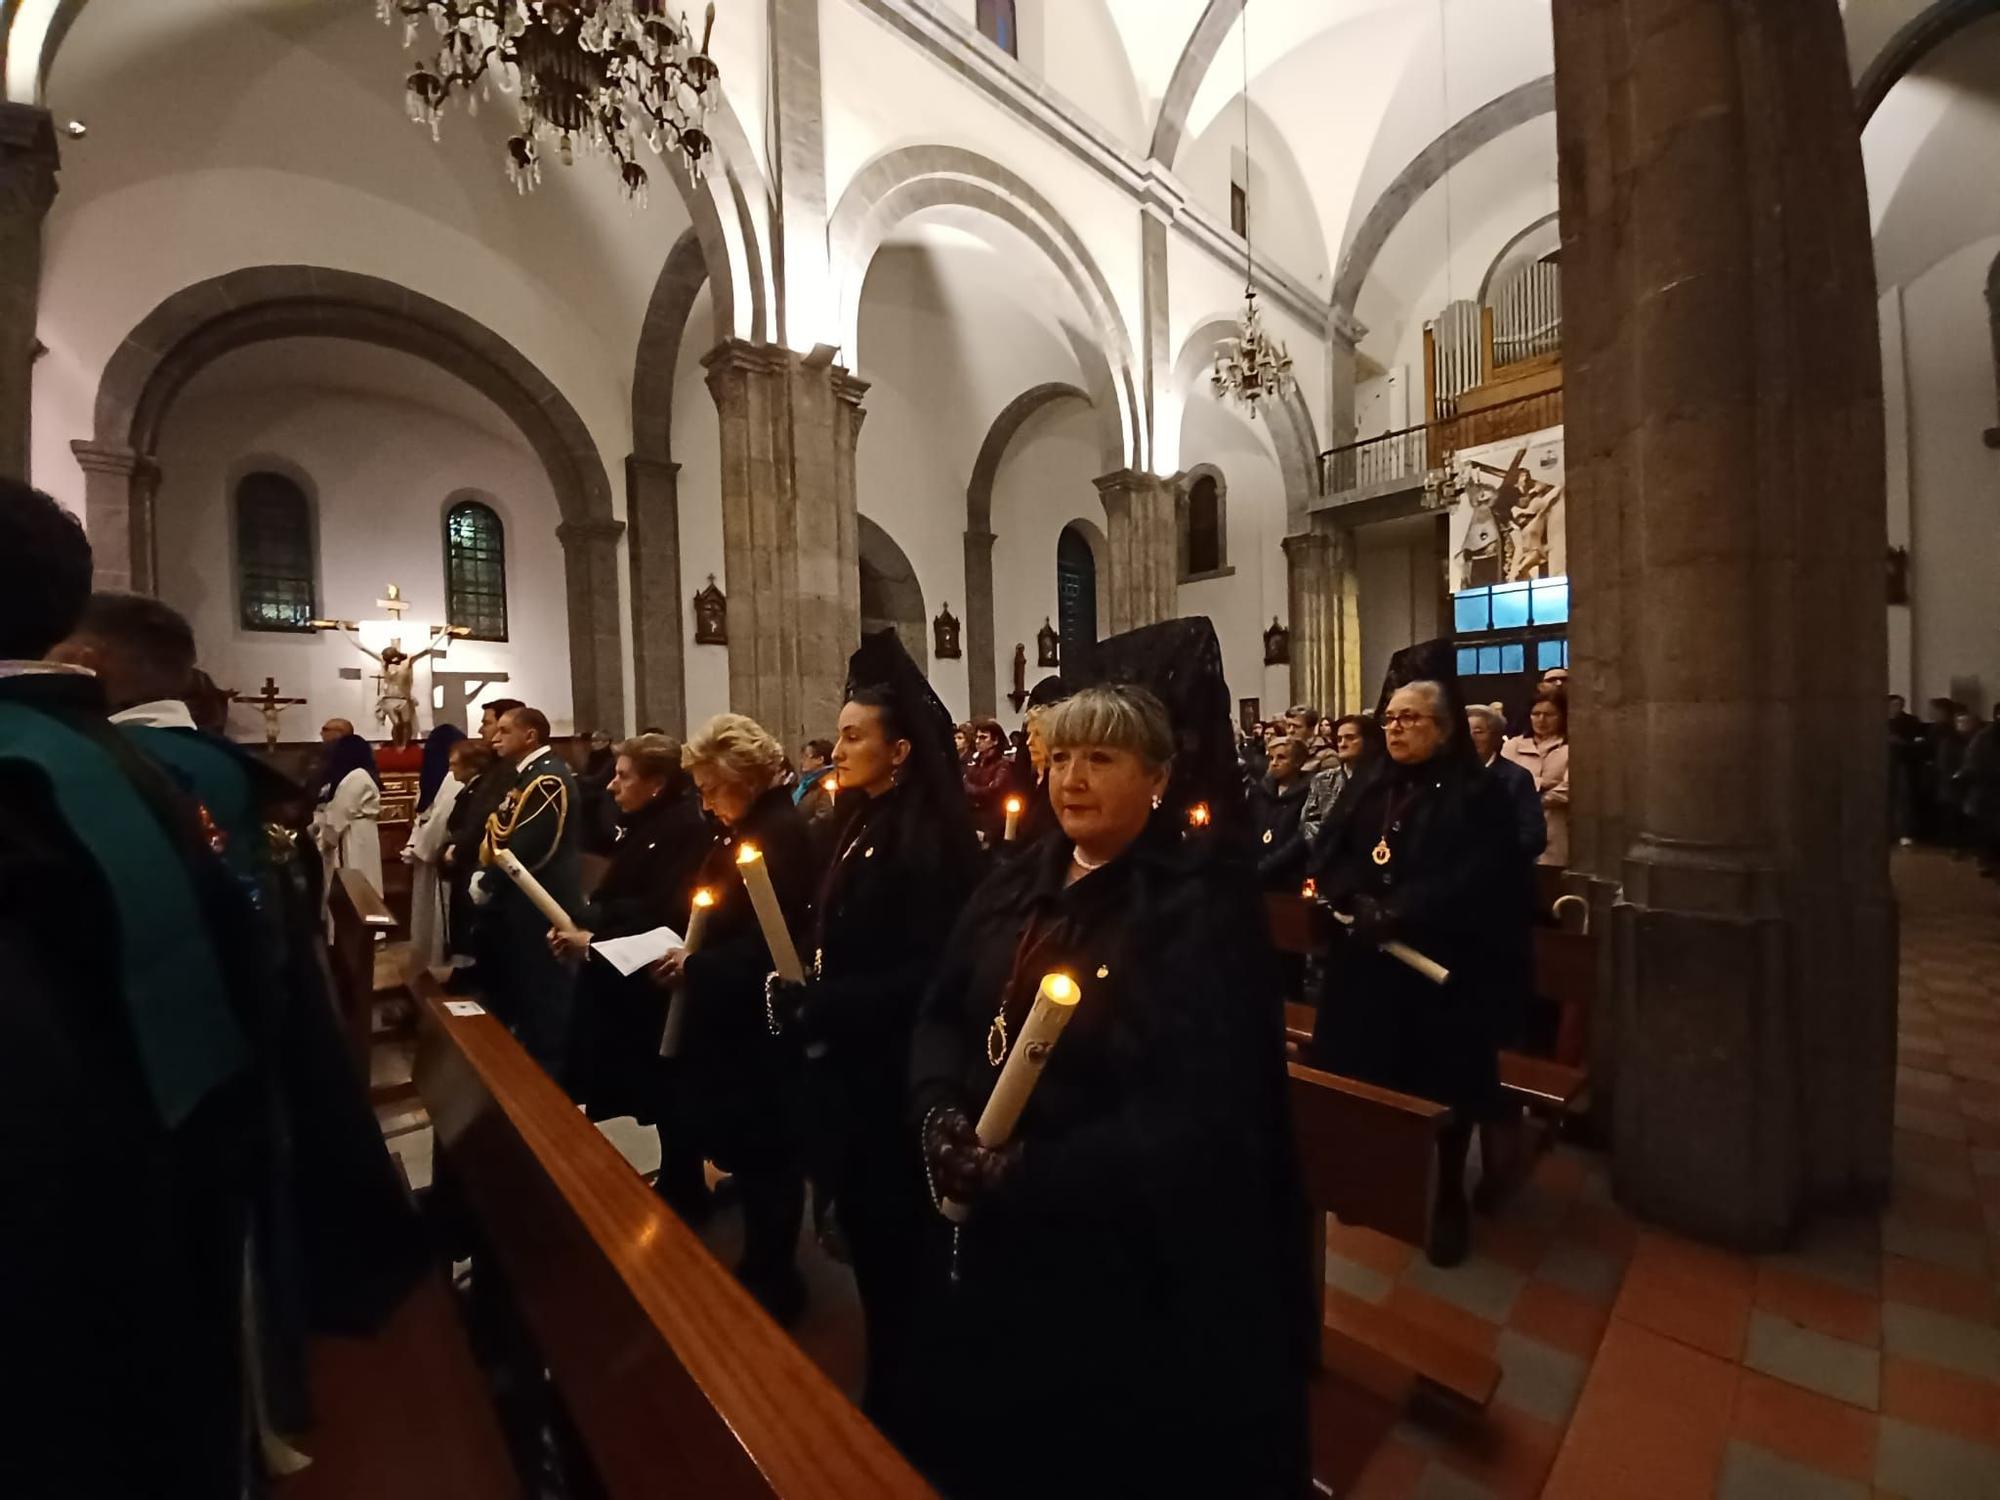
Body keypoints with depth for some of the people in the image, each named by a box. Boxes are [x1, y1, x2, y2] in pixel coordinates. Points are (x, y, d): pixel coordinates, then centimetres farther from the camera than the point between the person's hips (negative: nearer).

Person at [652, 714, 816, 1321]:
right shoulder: (743, 830, 10)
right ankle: (761, 1264, 39)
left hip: (758, 1024, -10)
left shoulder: (781, 834, -21)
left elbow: (768, 945, -25)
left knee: (762, 1151, 6)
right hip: (731, 1017, 10)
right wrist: (687, 955, 1)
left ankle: (772, 1281, 26)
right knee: (740, 1145, 20)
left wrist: (694, 966, -16)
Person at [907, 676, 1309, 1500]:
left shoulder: (1202, 911, -19)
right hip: (998, 1238, 6)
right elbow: (941, 1015, 3)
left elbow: (1195, 1119, -24)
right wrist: (942, 1115, -15)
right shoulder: (1015, 885, 0)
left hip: (1134, 1257, -5)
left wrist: (1025, 1175, -24)